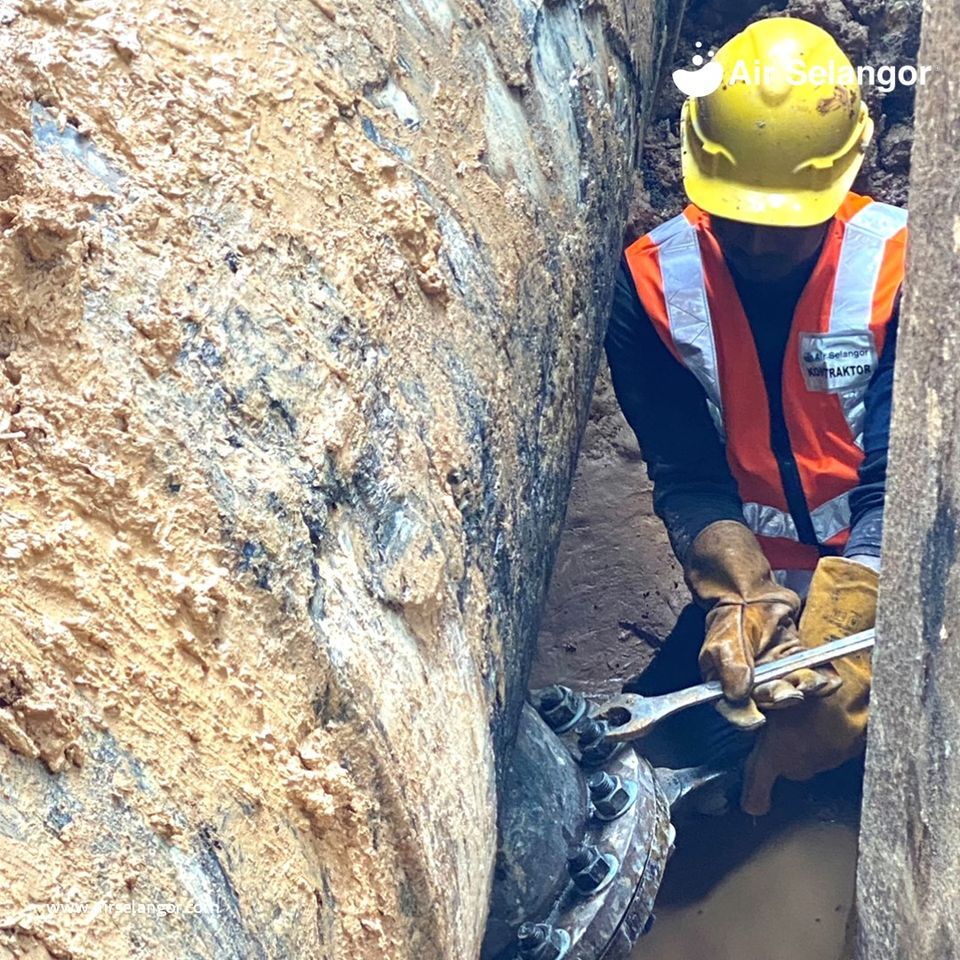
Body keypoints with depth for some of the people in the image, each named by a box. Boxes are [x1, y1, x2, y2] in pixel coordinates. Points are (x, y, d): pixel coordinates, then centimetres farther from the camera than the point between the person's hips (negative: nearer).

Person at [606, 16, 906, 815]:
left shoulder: (895, 266, -16)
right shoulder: (655, 281, -9)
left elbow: (897, 484, -19)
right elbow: (687, 478, -10)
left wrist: (835, 629, -33)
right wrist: (741, 599, -28)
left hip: (885, 577, -2)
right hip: (750, 579, 3)